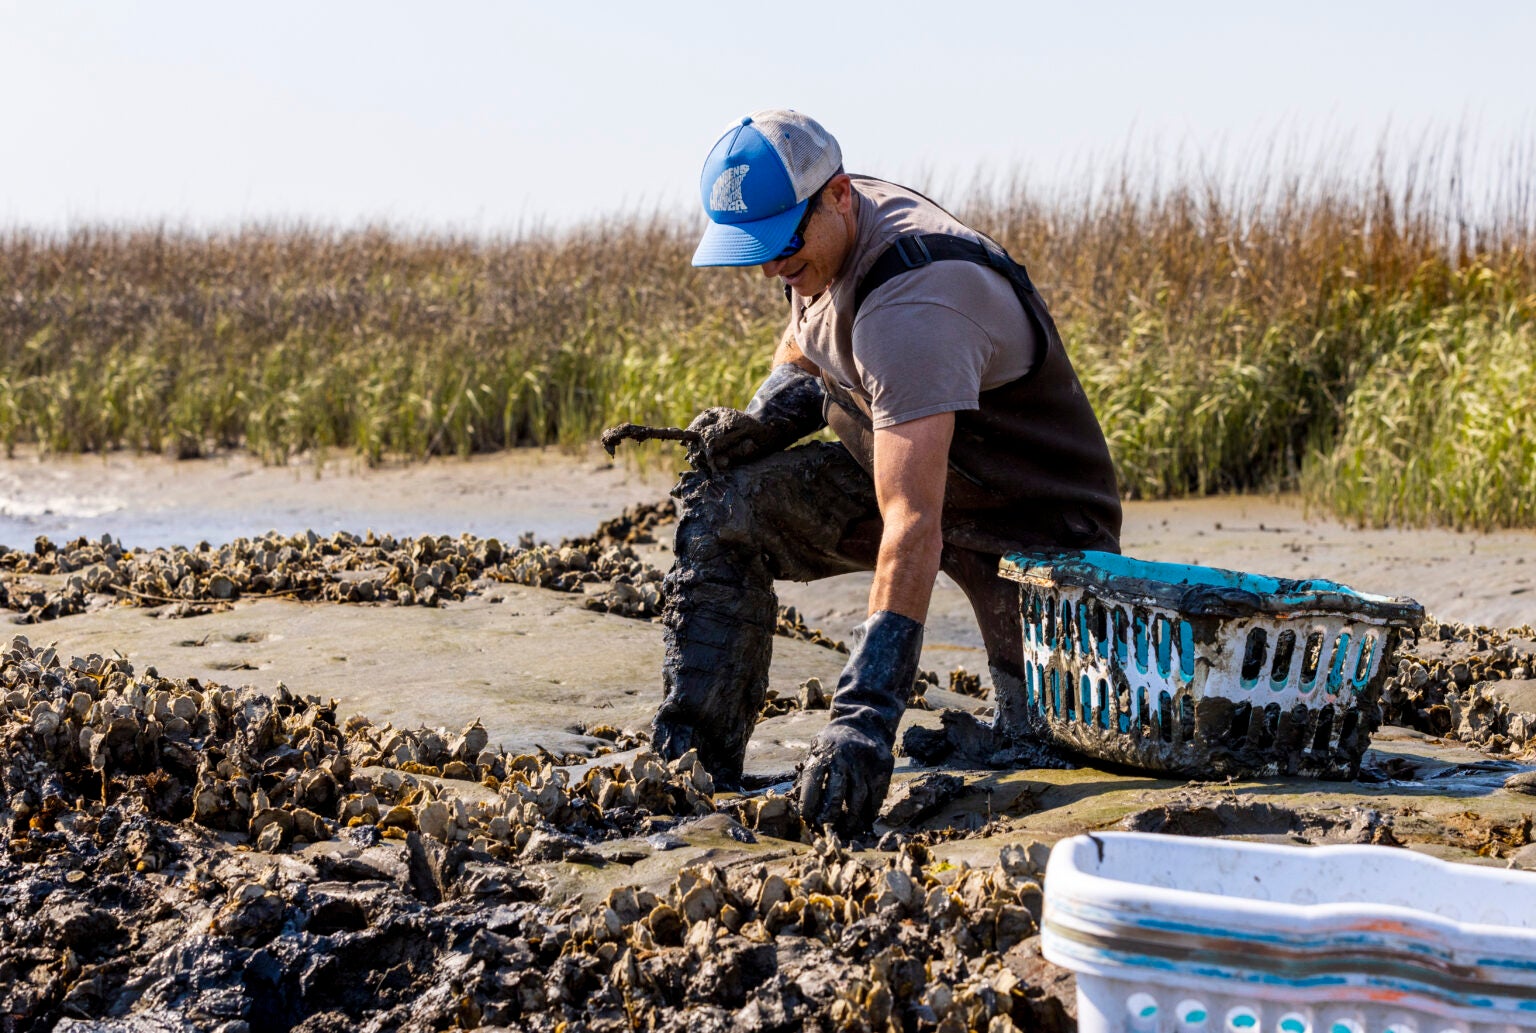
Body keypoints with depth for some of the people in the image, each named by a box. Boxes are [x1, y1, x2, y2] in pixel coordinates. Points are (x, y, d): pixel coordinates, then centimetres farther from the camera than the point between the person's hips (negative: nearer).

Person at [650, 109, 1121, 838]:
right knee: (721, 503, -13)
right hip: (907, 473, 8)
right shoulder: (822, 243, -8)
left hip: (1036, 518, -8)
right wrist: (760, 421, -11)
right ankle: (690, 760, -10)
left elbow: (913, 526, -46)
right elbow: (801, 357, 15)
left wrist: (866, 714, -52)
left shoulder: (910, 306, -37)